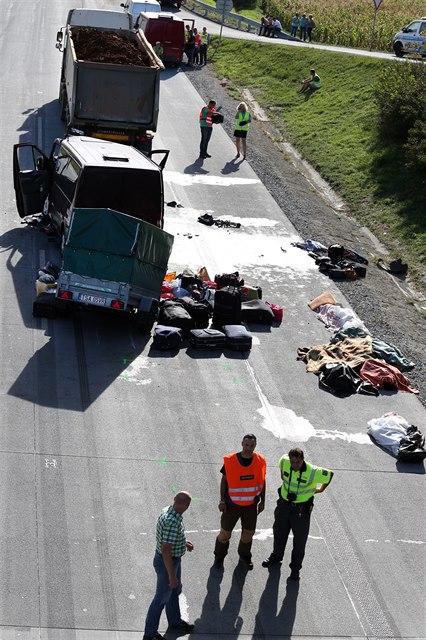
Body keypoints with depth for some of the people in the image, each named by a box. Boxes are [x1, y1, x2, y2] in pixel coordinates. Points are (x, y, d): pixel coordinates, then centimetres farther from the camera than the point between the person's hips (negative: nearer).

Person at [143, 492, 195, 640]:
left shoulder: (168, 510, -7)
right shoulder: (172, 522, -36)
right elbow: (165, 550, -32)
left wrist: (183, 543, 20)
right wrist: (172, 576, -24)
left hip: (172, 559, 9)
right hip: (167, 563, -9)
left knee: (175, 590, 26)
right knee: (162, 598, 8)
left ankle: (175, 622, 47)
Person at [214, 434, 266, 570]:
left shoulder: (260, 461, -9)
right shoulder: (230, 461, -17)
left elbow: (262, 481, 3)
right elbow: (224, 480, -5)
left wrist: (262, 501, 7)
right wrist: (222, 500, -6)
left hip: (251, 504, 2)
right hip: (232, 504, -2)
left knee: (249, 532, 16)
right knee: (225, 533, 9)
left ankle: (245, 555, 41)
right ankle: (219, 556, 34)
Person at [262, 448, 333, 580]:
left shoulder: (313, 472, -28)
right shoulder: (284, 461, -18)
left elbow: (329, 474, -9)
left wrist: (321, 489, 3)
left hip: (302, 508, -4)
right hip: (284, 504, 4)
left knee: (300, 539, 5)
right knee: (279, 533, 21)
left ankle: (295, 568, 24)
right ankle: (276, 557, 46)